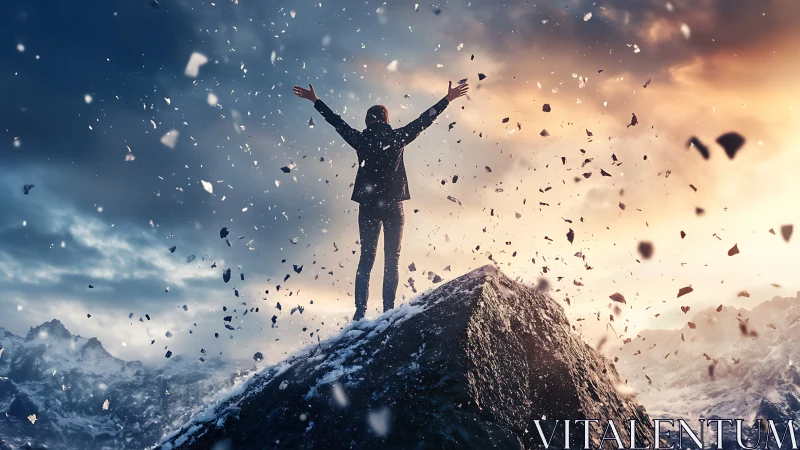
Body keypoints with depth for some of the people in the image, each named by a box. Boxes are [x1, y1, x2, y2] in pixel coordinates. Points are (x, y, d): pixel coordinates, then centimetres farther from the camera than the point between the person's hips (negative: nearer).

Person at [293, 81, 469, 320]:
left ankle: (360, 310, -1)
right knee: (392, 259, 1)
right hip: (392, 204, -2)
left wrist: (316, 101, 31)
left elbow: (337, 122, 18)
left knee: (366, 258, 6)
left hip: (368, 205, 2)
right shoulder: (397, 137, 0)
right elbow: (424, 120, 7)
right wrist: (448, 99, 17)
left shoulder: (361, 140, 6)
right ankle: (388, 310, -5)